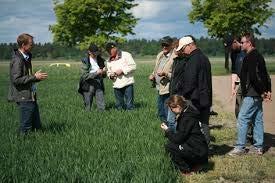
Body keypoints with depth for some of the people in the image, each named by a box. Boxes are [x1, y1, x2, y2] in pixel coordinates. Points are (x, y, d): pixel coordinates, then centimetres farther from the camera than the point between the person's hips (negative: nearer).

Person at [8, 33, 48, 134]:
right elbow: (16, 80, -23)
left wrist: (37, 77, 8)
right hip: (24, 98, -10)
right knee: (26, 129, -1)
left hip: (31, 96, 10)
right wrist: (34, 77, -20)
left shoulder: (26, 57, 14)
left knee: (37, 126, 15)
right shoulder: (17, 60, -16)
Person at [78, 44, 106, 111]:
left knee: (102, 107, -3)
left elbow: (104, 76, 15)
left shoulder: (100, 60, 7)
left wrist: (104, 72, -8)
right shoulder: (85, 61, -5)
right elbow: (85, 76, -12)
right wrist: (96, 73, -20)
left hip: (99, 85, 3)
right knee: (88, 108, 4)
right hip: (88, 86, -3)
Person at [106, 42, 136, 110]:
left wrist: (122, 70, -14)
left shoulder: (126, 55, -1)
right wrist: (110, 75, 1)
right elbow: (108, 72, 24)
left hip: (127, 84, -5)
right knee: (119, 106, 7)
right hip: (116, 85, 6)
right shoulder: (109, 61, 17)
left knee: (129, 105, -6)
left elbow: (133, 66, -7)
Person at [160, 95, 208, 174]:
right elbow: (180, 136, 14)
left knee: (169, 146, -12)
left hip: (199, 152, -10)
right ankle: (195, 164, 17)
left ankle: (185, 170, 2)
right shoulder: (185, 113, 7)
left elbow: (178, 139, -19)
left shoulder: (187, 118, -22)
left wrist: (167, 130, -6)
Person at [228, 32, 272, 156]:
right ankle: (258, 147, 19)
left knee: (242, 119, -6)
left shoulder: (250, 57, -15)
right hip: (258, 95, 10)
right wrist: (268, 90, 12)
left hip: (251, 95, -10)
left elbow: (254, 76, -24)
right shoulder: (258, 56, 16)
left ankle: (240, 148, -2)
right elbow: (265, 75, 17)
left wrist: (262, 91, -16)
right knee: (257, 120, 13)